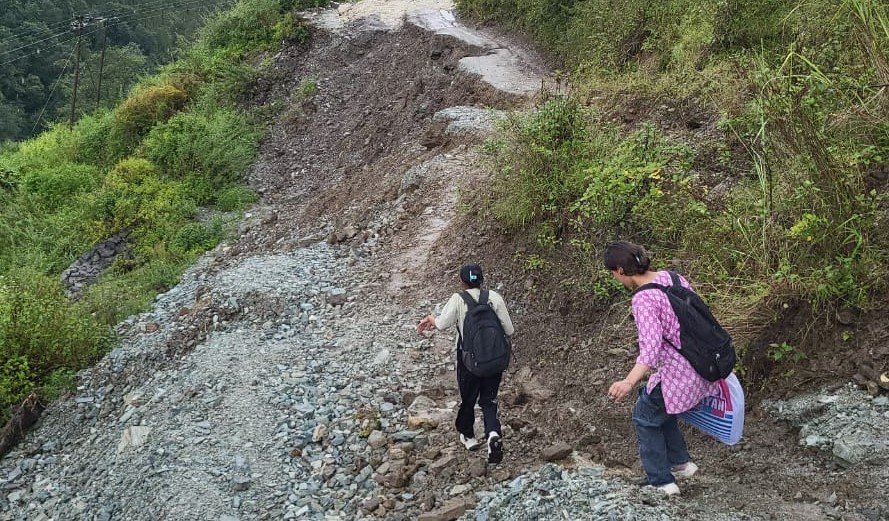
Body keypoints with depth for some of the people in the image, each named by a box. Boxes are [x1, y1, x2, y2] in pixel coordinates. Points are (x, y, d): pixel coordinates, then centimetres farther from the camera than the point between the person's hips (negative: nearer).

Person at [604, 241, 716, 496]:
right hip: (702, 365, 8)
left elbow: (651, 346, -32)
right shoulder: (671, 276, 2)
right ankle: (681, 462, 38)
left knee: (645, 416, 14)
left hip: (678, 374, -8)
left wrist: (629, 382, -41)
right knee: (660, 407, 29)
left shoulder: (643, 300, -21)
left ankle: (662, 482, 20)